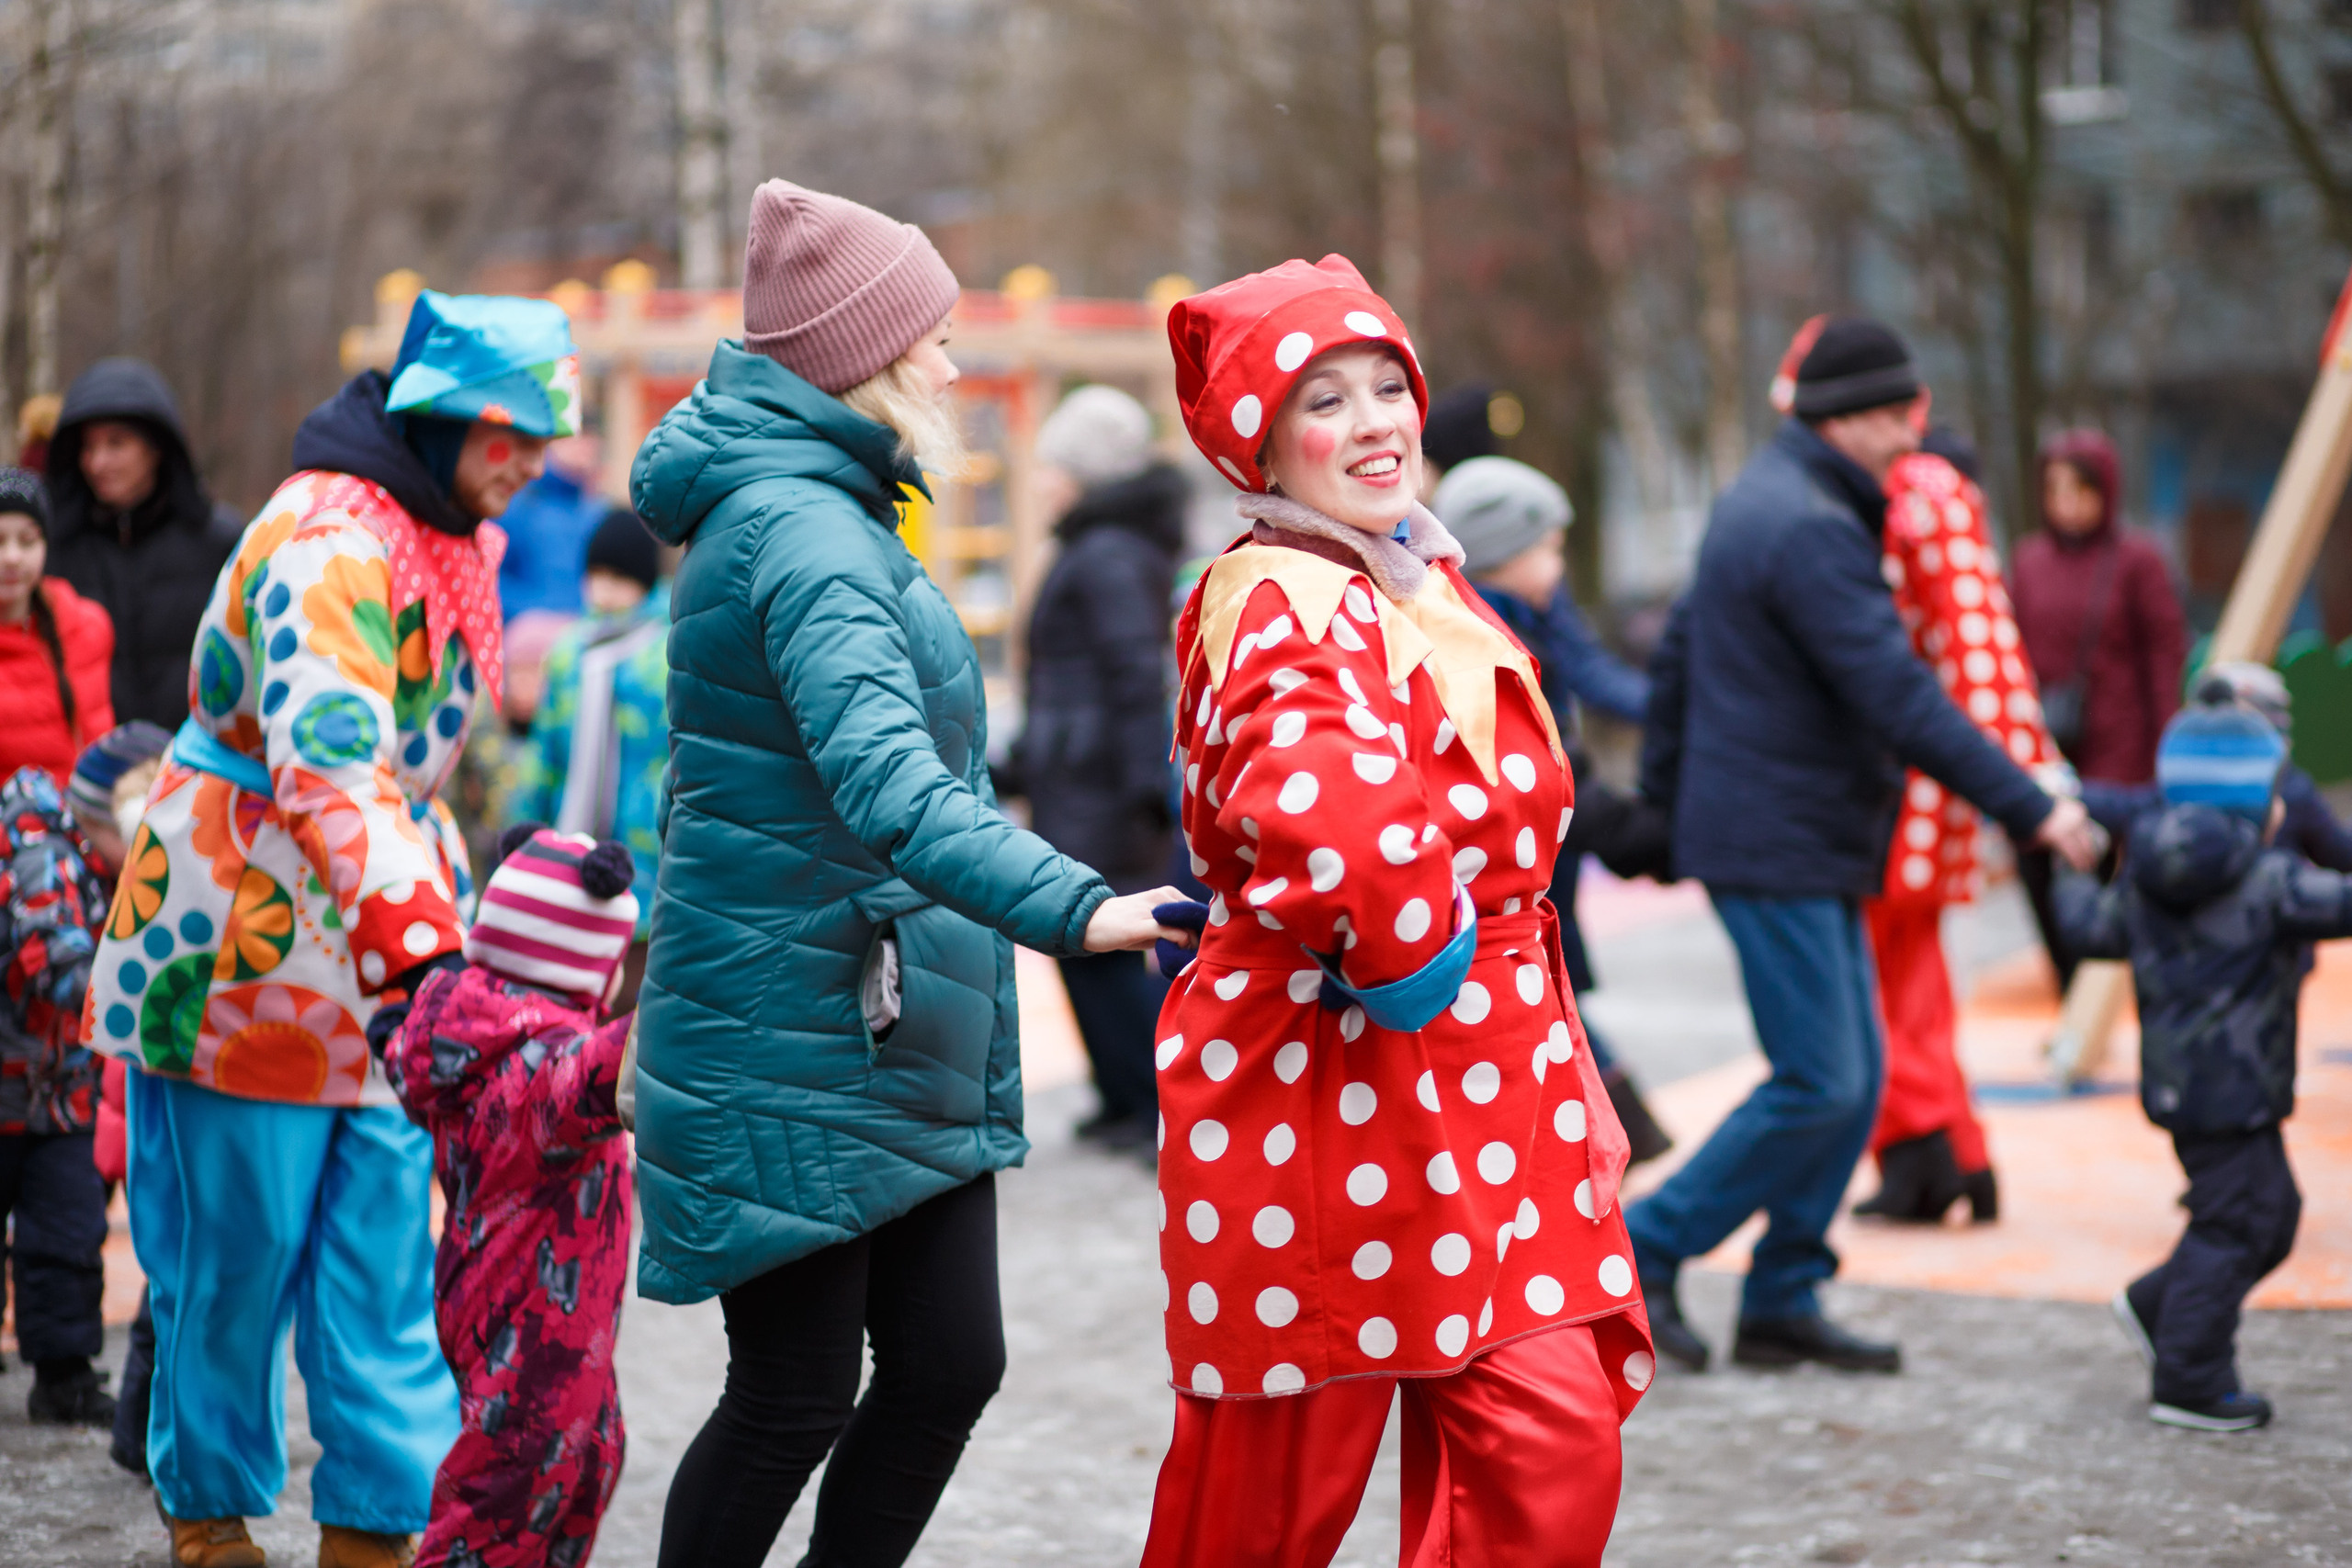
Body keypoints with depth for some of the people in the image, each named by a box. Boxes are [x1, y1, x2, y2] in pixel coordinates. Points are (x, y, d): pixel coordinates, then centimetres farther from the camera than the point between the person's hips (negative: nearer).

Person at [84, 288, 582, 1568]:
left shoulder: (442, 539, 10)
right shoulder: (327, 542, -21)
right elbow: (330, 757, -35)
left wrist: (442, 922, 22)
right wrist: (418, 940, -45)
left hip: (374, 959, 8)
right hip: (241, 947, -8)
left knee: (386, 1246, 2)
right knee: (237, 1248, 3)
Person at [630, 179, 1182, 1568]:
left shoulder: (826, 510, 16)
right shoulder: (803, 532, -19)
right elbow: (888, 787, -34)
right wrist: (1073, 907, -46)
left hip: (902, 1041, 10)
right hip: (797, 1051, -10)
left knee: (952, 1363, 6)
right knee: (797, 1401, -2)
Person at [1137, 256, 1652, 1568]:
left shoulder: (1428, 579, 14)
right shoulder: (1279, 607, -17)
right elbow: (1325, 808, -39)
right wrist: (1405, 952, -24)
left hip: (1491, 1092, 8)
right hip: (1324, 1094, -8)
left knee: (1556, 1446, -1)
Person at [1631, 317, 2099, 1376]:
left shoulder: (1758, 499, 15)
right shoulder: (1811, 529, -19)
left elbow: (1683, 647, 24)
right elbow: (1898, 698, -24)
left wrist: (1663, 792, 32)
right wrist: (2029, 808, -21)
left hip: (1805, 847, 11)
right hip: (1778, 848, -11)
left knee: (1852, 1077, 10)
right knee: (1818, 1088, -8)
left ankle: (1782, 1304, 13)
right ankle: (1646, 1252, 1)